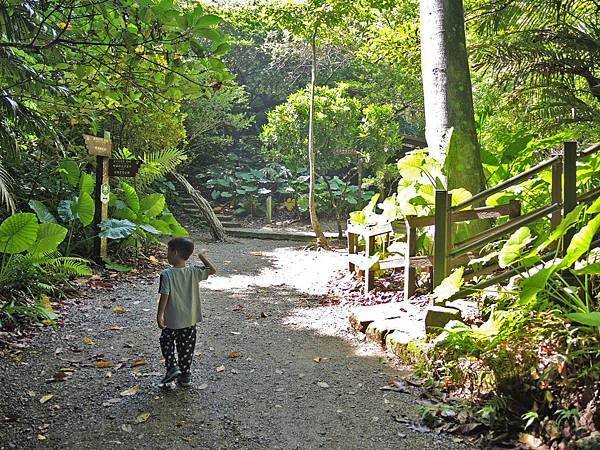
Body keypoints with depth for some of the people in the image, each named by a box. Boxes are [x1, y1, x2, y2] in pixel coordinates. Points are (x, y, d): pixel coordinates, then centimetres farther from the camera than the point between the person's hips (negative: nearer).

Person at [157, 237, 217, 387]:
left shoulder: (167, 274, -18)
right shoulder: (194, 271, -8)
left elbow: (164, 295, -18)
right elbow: (213, 270, 1)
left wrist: (160, 315, -11)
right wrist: (202, 256, 6)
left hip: (172, 320, -3)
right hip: (190, 319, 3)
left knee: (167, 342, 20)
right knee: (186, 347, 15)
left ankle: (173, 367, 6)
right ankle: (185, 375, 22)